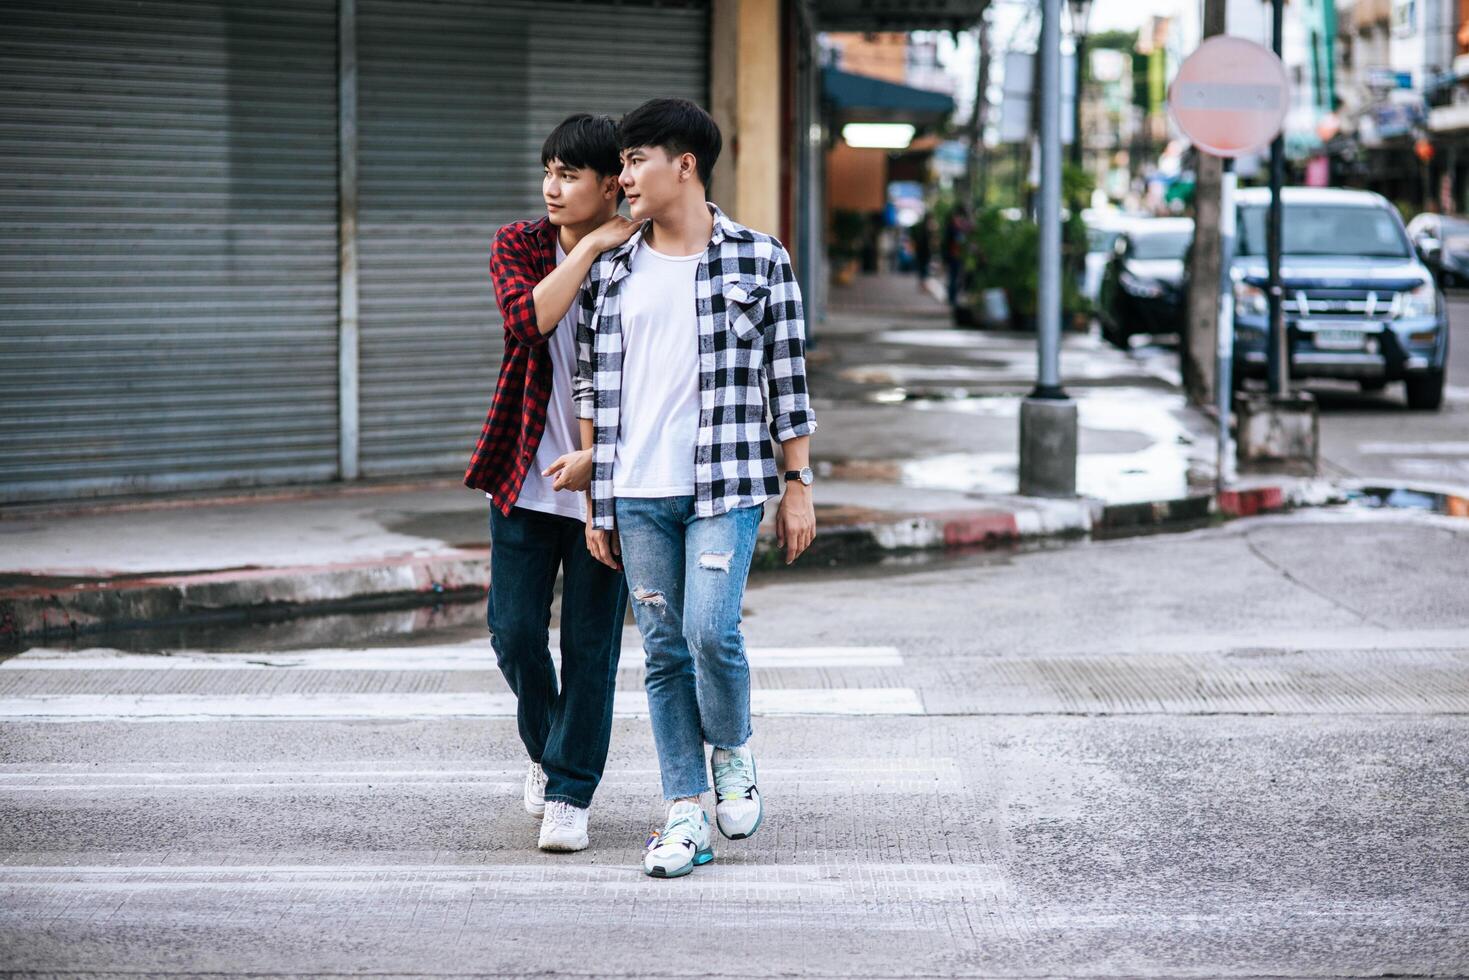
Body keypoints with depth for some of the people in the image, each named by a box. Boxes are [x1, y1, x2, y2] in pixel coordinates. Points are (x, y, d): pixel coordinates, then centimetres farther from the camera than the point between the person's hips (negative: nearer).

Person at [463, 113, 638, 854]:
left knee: (590, 644, 0)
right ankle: (544, 751, 32)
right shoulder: (518, 246, 2)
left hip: (604, 484, -2)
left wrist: (595, 457, -17)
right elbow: (528, 318, -19)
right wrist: (591, 248, -20)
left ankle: (570, 793, 11)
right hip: (526, 478, 3)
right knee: (514, 633, 6)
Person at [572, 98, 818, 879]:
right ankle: (686, 814, 11)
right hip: (636, 494, 3)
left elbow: (788, 382, 2)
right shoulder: (610, 273, 9)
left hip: (725, 486, -3)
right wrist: (595, 501, 8)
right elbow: (592, 390, 11)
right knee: (664, 652, 4)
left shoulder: (759, 262, 1)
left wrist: (799, 485, -1)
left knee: (711, 632, -16)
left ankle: (733, 755, 13)